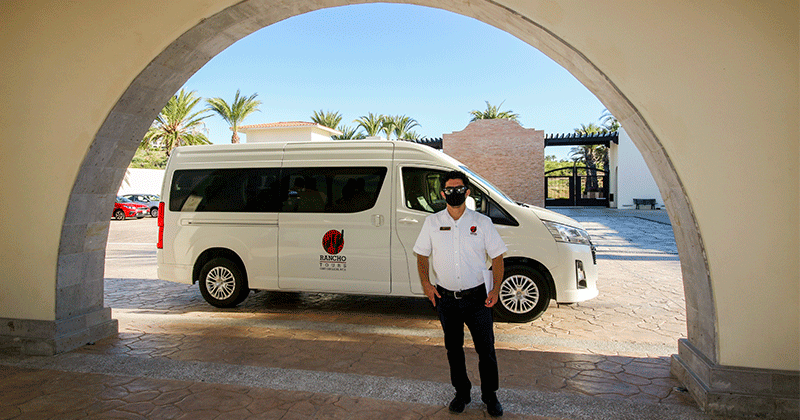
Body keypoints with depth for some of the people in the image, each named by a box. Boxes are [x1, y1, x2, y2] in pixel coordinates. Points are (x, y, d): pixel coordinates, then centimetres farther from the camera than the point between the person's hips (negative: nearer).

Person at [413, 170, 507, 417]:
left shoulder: (482, 222, -1)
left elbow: (497, 257, 2)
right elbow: (422, 255, 9)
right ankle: (462, 392, 33)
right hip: (446, 298, 2)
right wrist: (426, 283, -5)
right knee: (453, 348, 14)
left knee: (486, 349, 5)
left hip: (477, 297, -1)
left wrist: (496, 289, -8)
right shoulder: (432, 222, 3)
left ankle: (490, 396, 25)